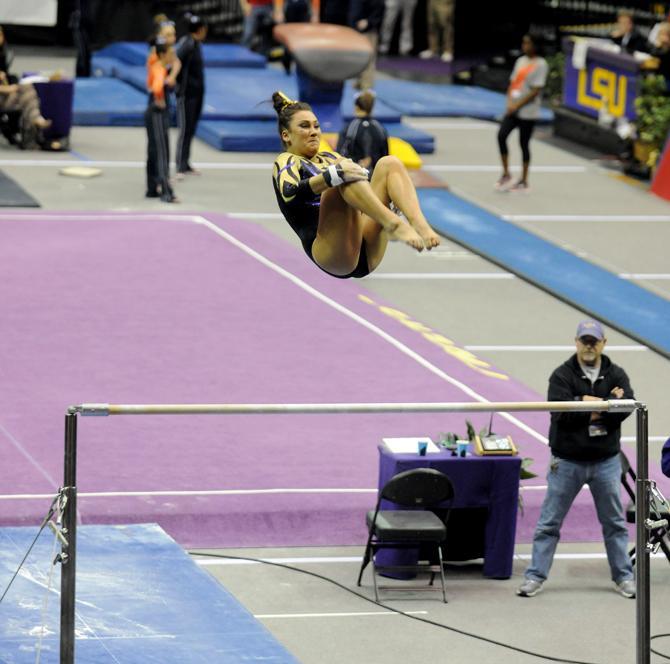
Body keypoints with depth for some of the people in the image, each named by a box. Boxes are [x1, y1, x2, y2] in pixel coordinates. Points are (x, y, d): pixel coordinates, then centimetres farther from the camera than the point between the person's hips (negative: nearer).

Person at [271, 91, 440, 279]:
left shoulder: (330, 158, 32)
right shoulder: (286, 162, 10)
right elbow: (290, 193, -13)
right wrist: (334, 175, -29)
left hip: (366, 253, 6)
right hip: (332, 255, -6)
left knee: (389, 163, -5)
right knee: (344, 178, -26)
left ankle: (419, 225, -30)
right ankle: (394, 225, -44)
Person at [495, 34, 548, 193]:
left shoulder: (540, 65, -9)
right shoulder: (520, 61, 12)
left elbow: (535, 91, -14)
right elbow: (513, 83, 13)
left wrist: (517, 105, -15)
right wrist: (510, 102, -3)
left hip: (528, 112, -6)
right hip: (513, 108, 6)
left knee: (524, 143, 1)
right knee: (501, 135, -9)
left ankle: (524, 181, 12)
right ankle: (506, 174, 1)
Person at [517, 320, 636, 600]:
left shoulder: (616, 375, 3)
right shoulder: (562, 375, -6)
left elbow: (626, 408, -13)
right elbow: (560, 412, -21)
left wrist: (588, 403, -18)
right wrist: (606, 404, -19)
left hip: (606, 461, 2)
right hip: (567, 461, -2)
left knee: (614, 522, 10)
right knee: (549, 523, 2)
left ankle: (623, 577, 20)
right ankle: (535, 576, 7)